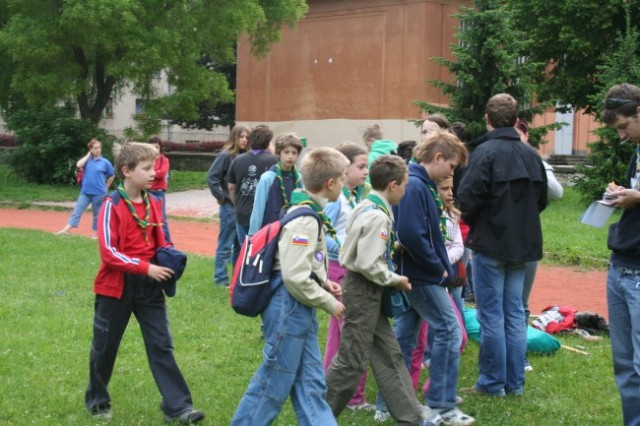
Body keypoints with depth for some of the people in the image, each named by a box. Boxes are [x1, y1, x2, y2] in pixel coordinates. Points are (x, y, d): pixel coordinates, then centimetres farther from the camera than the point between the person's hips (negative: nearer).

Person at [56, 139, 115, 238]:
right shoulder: (87, 160, 4)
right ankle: (66, 230, -7)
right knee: (77, 211, -3)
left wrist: (105, 188, 9)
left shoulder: (105, 162, -3)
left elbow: (111, 176, 7)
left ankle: (95, 234, 15)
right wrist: (88, 155, -8)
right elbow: (78, 165, -16)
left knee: (97, 214, 7)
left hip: (98, 193, -2)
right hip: (85, 192, 2)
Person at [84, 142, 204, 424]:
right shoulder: (112, 205, -14)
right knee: (105, 346, 11)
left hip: (148, 285, 5)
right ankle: (97, 401, 30)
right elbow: (108, 252, -19)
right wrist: (146, 267, -23)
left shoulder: (154, 204, 4)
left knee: (161, 345, 2)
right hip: (117, 285, -5)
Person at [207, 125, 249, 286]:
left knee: (241, 244, 13)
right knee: (225, 245, 2)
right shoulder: (225, 156, -12)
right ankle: (221, 278, 10)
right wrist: (220, 197, -12)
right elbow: (211, 177, -16)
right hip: (229, 206, -6)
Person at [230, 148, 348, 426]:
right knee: (274, 383, 1)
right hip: (288, 308, -10)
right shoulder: (303, 221, -21)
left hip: (301, 309, 10)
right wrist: (329, 303, -13)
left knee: (311, 383, 12)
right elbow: (295, 278, -25)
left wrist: (323, 283, 9)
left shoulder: (309, 214, 10)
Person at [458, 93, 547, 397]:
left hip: (491, 243, -6)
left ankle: (492, 383, 7)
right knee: (515, 313, 12)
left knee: (491, 315, 1)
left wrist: (471, 221, 2)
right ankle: (515, 382, 17)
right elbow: (542, 198, 11)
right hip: (522, 244, 6)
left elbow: (468, 196, -17)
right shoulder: (531, 154, 6)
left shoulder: (486, 151, -14)